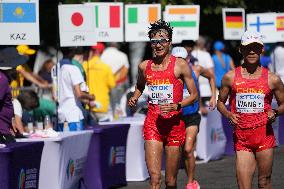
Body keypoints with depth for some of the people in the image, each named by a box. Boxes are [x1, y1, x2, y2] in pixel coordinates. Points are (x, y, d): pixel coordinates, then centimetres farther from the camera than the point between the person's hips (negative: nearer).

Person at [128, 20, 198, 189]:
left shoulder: (180, 65, -2)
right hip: (152, 123, 1)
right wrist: (134, 98, 9)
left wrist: (176, 106, -16)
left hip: (174, 124, -1)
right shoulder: (144, 66, 8)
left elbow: (194, 95, 1)